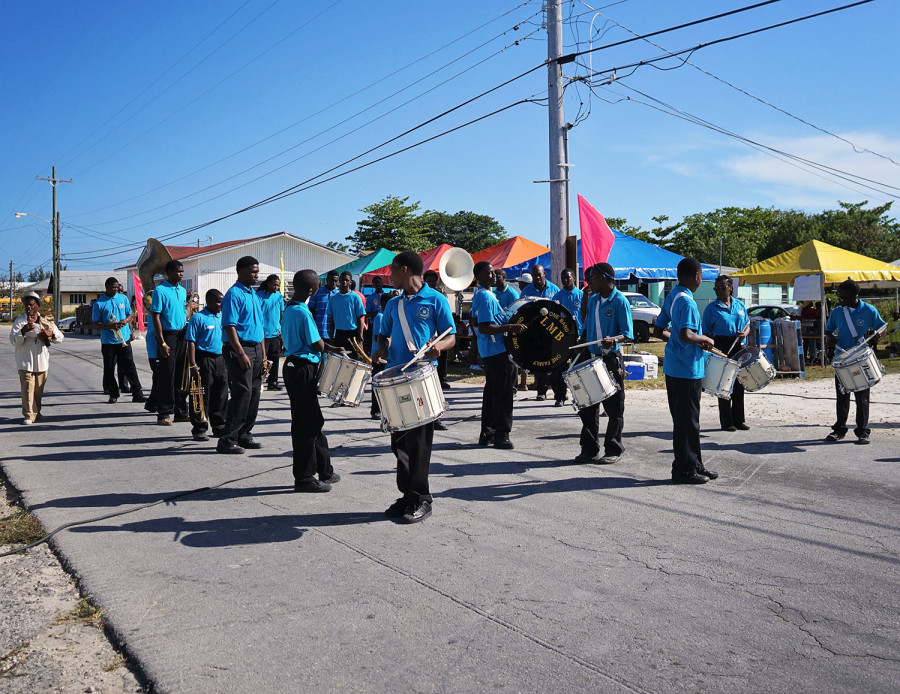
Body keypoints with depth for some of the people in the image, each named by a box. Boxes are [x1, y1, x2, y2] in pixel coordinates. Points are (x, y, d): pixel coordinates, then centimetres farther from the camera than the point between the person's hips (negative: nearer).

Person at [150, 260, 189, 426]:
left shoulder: (183, 291, 14)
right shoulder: (160, 290, -7)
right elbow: (156, 317, -11)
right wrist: (162, 343, -16)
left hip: (182, 336, 7)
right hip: (168, 336, -7)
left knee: (181, 375, 10)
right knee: (166, 376, -3)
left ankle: (181, 412, 18)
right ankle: (163, 414, 4)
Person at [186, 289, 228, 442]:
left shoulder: (222, 317, 14)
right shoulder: (198, 318, -6)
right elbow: (191, 342, -9)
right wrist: (193, 364, -16)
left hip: (221, 359, 6)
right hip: (204, 359, -6)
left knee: (221, 395, 10)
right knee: (202, 396, -1)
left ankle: (219, 427, 20)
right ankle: (199, 429, 7)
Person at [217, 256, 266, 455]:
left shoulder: (254, 295, 18)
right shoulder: (234, 294, -10)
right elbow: (229, 327, -17)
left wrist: (263, 353, 17)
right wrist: (241, 354, -22)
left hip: (255, 349, 9)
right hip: (239, 350, -9)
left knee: (254, 393, 10)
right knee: (241, 394, -11)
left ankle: (245, 435, 20)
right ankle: (227, 440, -6)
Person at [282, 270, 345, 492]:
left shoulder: (289, 309, 11)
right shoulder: (303, 313, -18)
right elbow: (317, 344, -17)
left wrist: (330, 348, 12)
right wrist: (325, 346, 5)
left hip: (293, 366, 10)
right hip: (303, 369, -10)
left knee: (313, 421, 16)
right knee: (306, 424, -3)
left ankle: (324, 471, 26)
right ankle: (304, 478, 5)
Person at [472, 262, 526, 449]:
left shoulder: (480, 295, 15)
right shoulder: (486, 296, -16)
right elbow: (484, 328, -24)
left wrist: (511, 324, 21)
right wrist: (511, 327, -25)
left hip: (488, 351, 10)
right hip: (498, 351, -10)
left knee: (491, 391, 14)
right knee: (503, 392, -5)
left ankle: (487, 434, 19)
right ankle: (501, 435, -1)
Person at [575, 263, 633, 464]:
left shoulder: (620, 301, -10)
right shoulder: (592, 300, 11)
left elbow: (627, 333, -13)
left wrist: (613, 340, -33)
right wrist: (580, 351, 10)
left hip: (612, 359, -6)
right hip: (591, 358, 7)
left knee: (614, 408, 2)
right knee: (587, 406, 8)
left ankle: (614, 450, 13)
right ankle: (589, 448, 18)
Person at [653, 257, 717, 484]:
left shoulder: (671, 296, 11)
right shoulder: (686, 301, -17)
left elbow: (659, 331, 15)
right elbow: (686, 335, -30)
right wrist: (705, 340, -10)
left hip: (673, 367, 10)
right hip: (687, 370, -10)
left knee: (684, 419, 15)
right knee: (687, 421, -1)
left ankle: (695, 465, 25)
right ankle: (684, 470, 6)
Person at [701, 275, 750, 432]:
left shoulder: (740, 305, 10)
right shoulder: (712, 307, -3)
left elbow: (747, 325, 17)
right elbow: (706, 332, -4)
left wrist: (745, 333, -5)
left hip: (738, 346, 5)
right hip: (721, 347, -5)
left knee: (739, 384, 10)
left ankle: (739, 420, 20)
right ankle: (726, 422, 7)